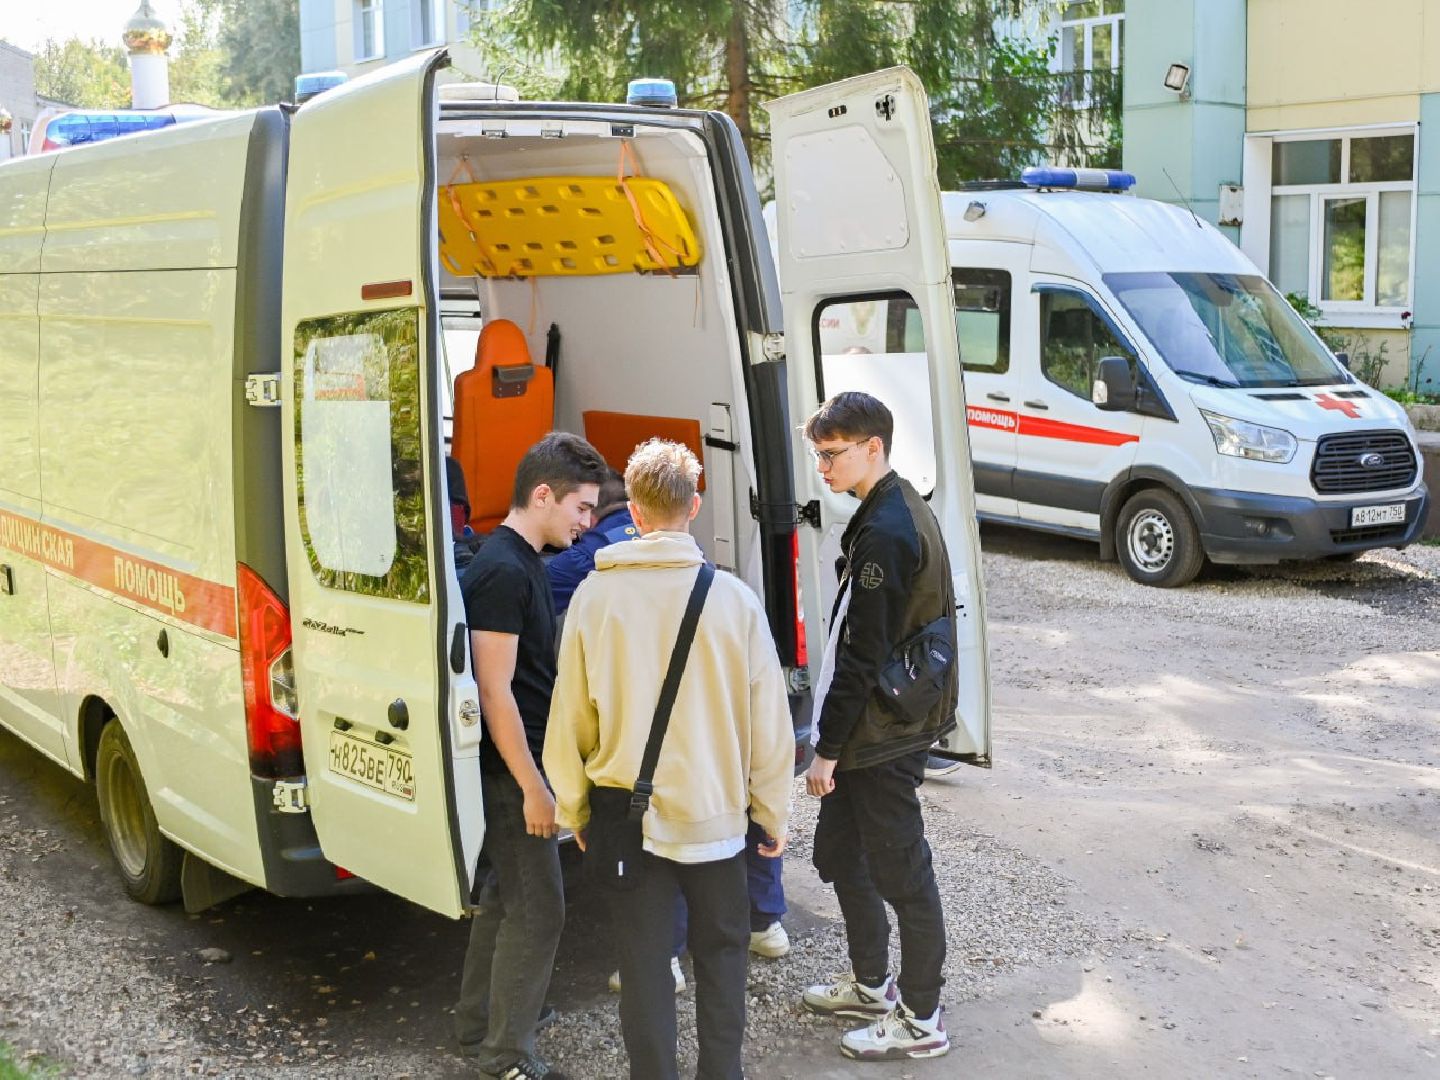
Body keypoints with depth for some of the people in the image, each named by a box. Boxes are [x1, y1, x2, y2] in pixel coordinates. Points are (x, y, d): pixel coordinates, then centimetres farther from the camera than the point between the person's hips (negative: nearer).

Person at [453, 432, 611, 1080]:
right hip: (510, 770, -10)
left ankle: (478, 1027, 32)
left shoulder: (521, 562, 11)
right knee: (537, 910, -4)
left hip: (514, 767, 10)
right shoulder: (503, 571, -20)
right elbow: (494, 690, -23)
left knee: (505, 895, 19)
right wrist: (533, 786, -21)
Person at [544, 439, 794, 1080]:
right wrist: (773, 813, 8)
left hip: (629, 815, 0)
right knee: (721, 957, 18)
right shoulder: (732, 597, -10)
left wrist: (574, 809, 12)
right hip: (715, 812, 0)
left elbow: (570, 715, -3)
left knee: (644, 966, 11)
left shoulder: (595, 596, -9)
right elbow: (769, 721, -5)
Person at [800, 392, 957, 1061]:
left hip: (883, 738, -10)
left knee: (901, 873, 1)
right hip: (882, 729, 11)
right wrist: (834, 741, 20)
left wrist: (828, 749, -16)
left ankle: (920, 1020, 14)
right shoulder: (902, 511, 10)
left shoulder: (884, 534, -22)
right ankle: (872, 984, 36)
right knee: (840, 853, 21)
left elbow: (862, 657, -23)